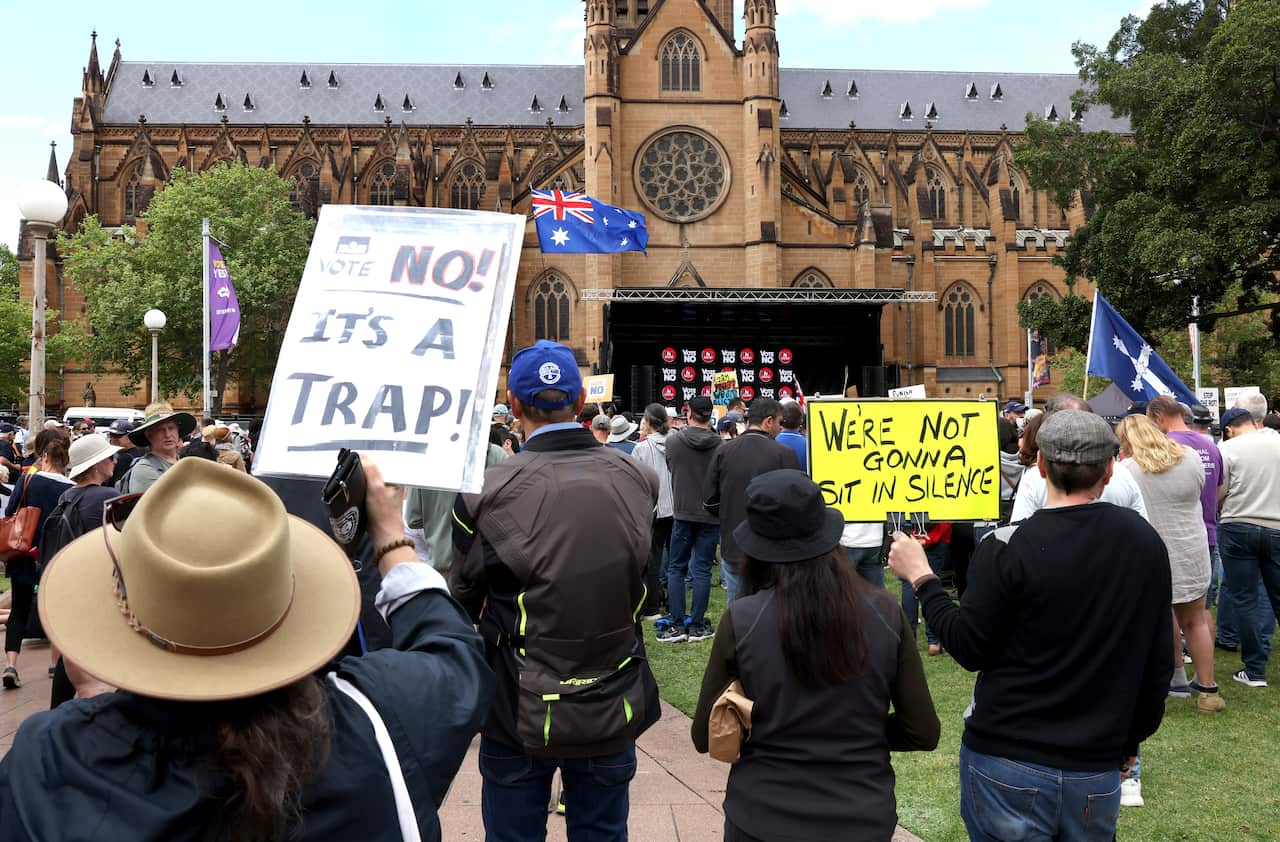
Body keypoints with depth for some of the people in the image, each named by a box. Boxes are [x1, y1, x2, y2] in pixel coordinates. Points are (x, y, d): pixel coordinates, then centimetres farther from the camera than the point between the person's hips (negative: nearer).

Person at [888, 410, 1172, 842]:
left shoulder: (1007, 549, -16)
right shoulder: (1146, 540, -2)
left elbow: (969, 648, -10)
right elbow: (1158, 660, 5)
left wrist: (920, 577, 0)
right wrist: (1131, 738, 18)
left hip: (1007, 764, -3)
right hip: (1096, 769, 4)